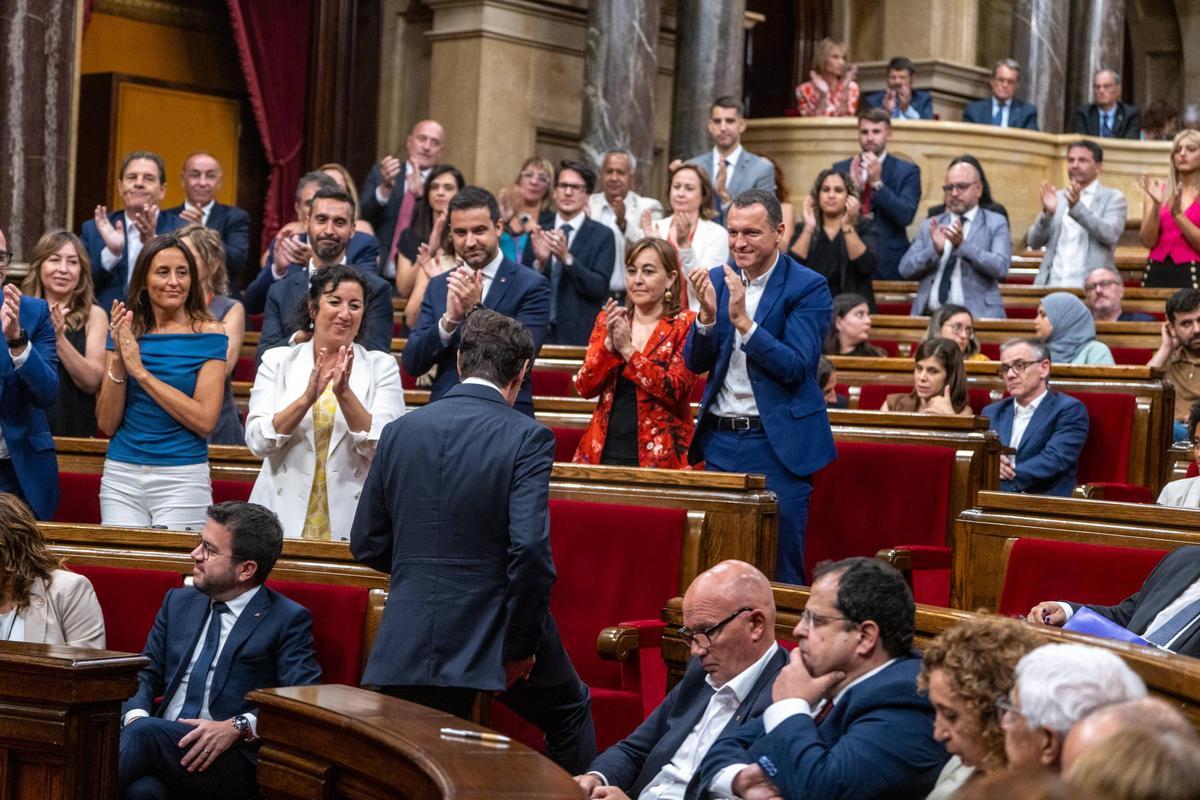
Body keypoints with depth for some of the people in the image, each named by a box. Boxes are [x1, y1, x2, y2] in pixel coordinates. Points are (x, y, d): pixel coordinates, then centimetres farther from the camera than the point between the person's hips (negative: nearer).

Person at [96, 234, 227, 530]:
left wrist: (141, 372, -15)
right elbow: (107, 424, 3)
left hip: (182, 479, -3)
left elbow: (205, 422, -13)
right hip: (121, 475, 3)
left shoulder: (209, 334, -3)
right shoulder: (125, 333, 6)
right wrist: (118, 359, -10)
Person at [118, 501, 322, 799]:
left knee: (146, 732, -34)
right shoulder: (178, 602, 21)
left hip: (232, 761, -4)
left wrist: (238, 727, -20)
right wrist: (136, 716, -4)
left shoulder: (288, 620, 3)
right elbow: (146, 675, 18)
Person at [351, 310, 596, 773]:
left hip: (409, 640, 3)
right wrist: (522, 644, -10)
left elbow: (367, 543, 8)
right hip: (493, 630, -3)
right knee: (569, 713, 25)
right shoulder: (527, 438, -10)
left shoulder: (401, 431, 4)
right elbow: (530, 548, -20)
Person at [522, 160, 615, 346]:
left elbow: (599, 289, -9)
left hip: (580, 337, -2)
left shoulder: (602, 236, 0)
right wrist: (539, 263, -14)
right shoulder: (538, 232, 9)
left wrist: (567, 258, -21)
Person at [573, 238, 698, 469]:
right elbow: (584, 388, 2)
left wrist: (627, 348, -18)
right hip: (605, 451, 3)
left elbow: (674, 391, -14)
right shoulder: (608, 319, 10)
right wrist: (609, 344, -12)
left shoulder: (684, 324, -2)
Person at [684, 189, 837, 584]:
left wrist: (743, 320, -25)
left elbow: (796, 368, -17)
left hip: (777, 444, -5)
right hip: (720, 440, 5)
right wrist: (707, 316, -13)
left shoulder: (808, 288, -8)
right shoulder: (717, 280, 8)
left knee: (780, 571, 0)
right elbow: (695, 363, 6)